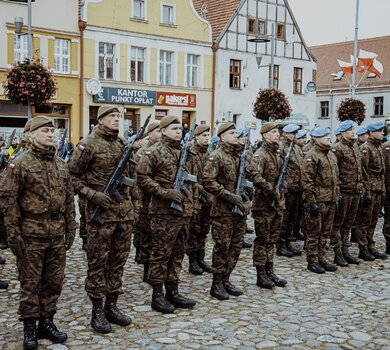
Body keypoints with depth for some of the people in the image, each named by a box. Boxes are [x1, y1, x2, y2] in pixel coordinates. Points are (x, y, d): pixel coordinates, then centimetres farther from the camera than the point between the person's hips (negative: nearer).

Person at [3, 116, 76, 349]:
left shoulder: (61, 165, 10)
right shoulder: (21, 164, -6)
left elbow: (69, 199, 14)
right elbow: (10, 201, -8)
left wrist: (71, 229, 10)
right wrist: (13, 234, -12)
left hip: (57, 234, 5)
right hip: (31, 234, -5)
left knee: (54, 281, 11)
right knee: (30, 282, 5)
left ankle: (47, 322, 25)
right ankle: (30, 327, 18)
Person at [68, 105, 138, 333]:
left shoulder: (125, 145, 12)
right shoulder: (89, 144, -6)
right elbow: (73, 176, -5)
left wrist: (135, 207, 13)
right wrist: (92, 195, -16)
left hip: (125, 211, 6)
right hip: (100, 211, -6)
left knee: (119, 260, 10)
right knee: (98, 261, 1)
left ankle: (112, 305, 22)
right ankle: (97, 310, 11)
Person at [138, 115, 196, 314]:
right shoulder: (155, 153, -7)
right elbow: (142, 178, -13)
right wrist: (165, 193, -18)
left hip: (184, 212, 7)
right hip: (163, 213, -7)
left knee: (178, 254, 12)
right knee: (161, 254, 0)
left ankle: (173, 292, 23)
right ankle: (157, 295, 9)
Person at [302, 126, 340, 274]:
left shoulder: (331, 155, 14)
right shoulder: (311, 156, -12)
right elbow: (307, 181, -16)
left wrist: (337, 196, 17)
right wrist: (312, 202, -19)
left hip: (330, 201, 8)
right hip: (317, 200, -8)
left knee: (325, 232, 14)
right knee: (314, 232, 1)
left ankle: (321, 258, 24)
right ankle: (312, 261, 9)